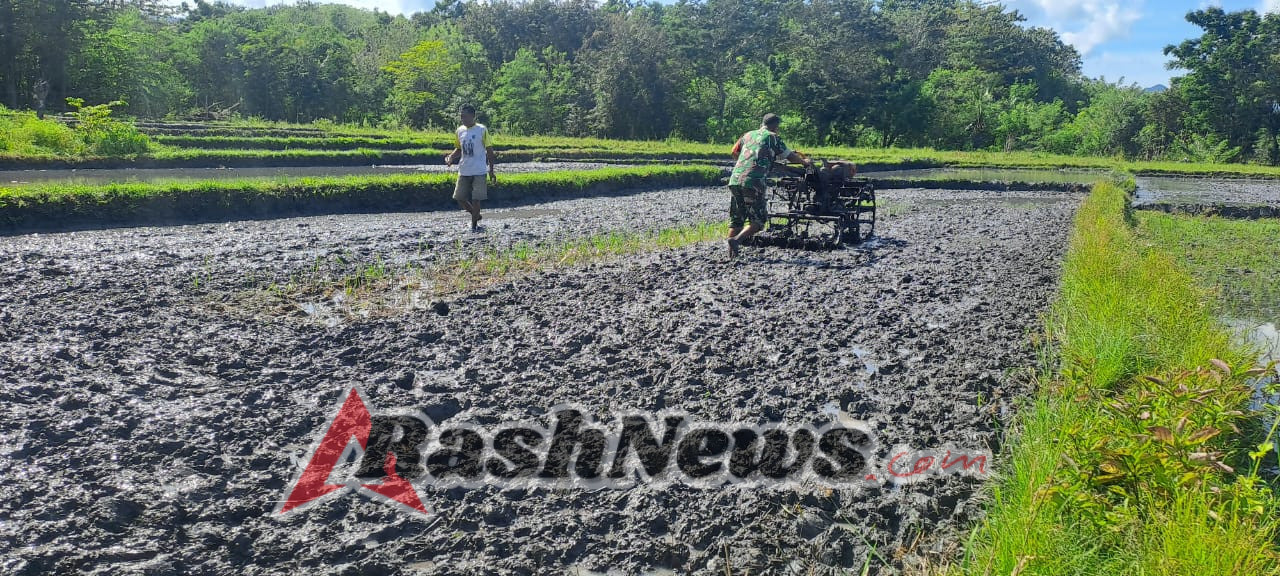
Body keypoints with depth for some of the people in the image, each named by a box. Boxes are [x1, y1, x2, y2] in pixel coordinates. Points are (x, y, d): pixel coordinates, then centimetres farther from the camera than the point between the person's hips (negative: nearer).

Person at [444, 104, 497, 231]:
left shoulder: (482, 130, -6)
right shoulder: (460, 130, 7)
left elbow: (489, 150, -2)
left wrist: (491, 170, -4)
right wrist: (451, 157, -3)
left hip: (479, 172, -5)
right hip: (463, 172, 5)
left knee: (475, 199, -5)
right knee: (459, 198, 3)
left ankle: (474, 224, 10)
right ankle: (476, 215, 26)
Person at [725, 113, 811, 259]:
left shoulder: (748, 135, 22)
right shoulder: (773, 138, 8)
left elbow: (734, 153, 34)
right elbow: (790, 157, 17)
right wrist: (805, 161, 36)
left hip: (734, 180, 6)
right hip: (753, 182, -6)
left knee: (736, 220, 13)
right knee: (759, 220, 3)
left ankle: (731, 253, 6)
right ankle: (737, 240, -17)